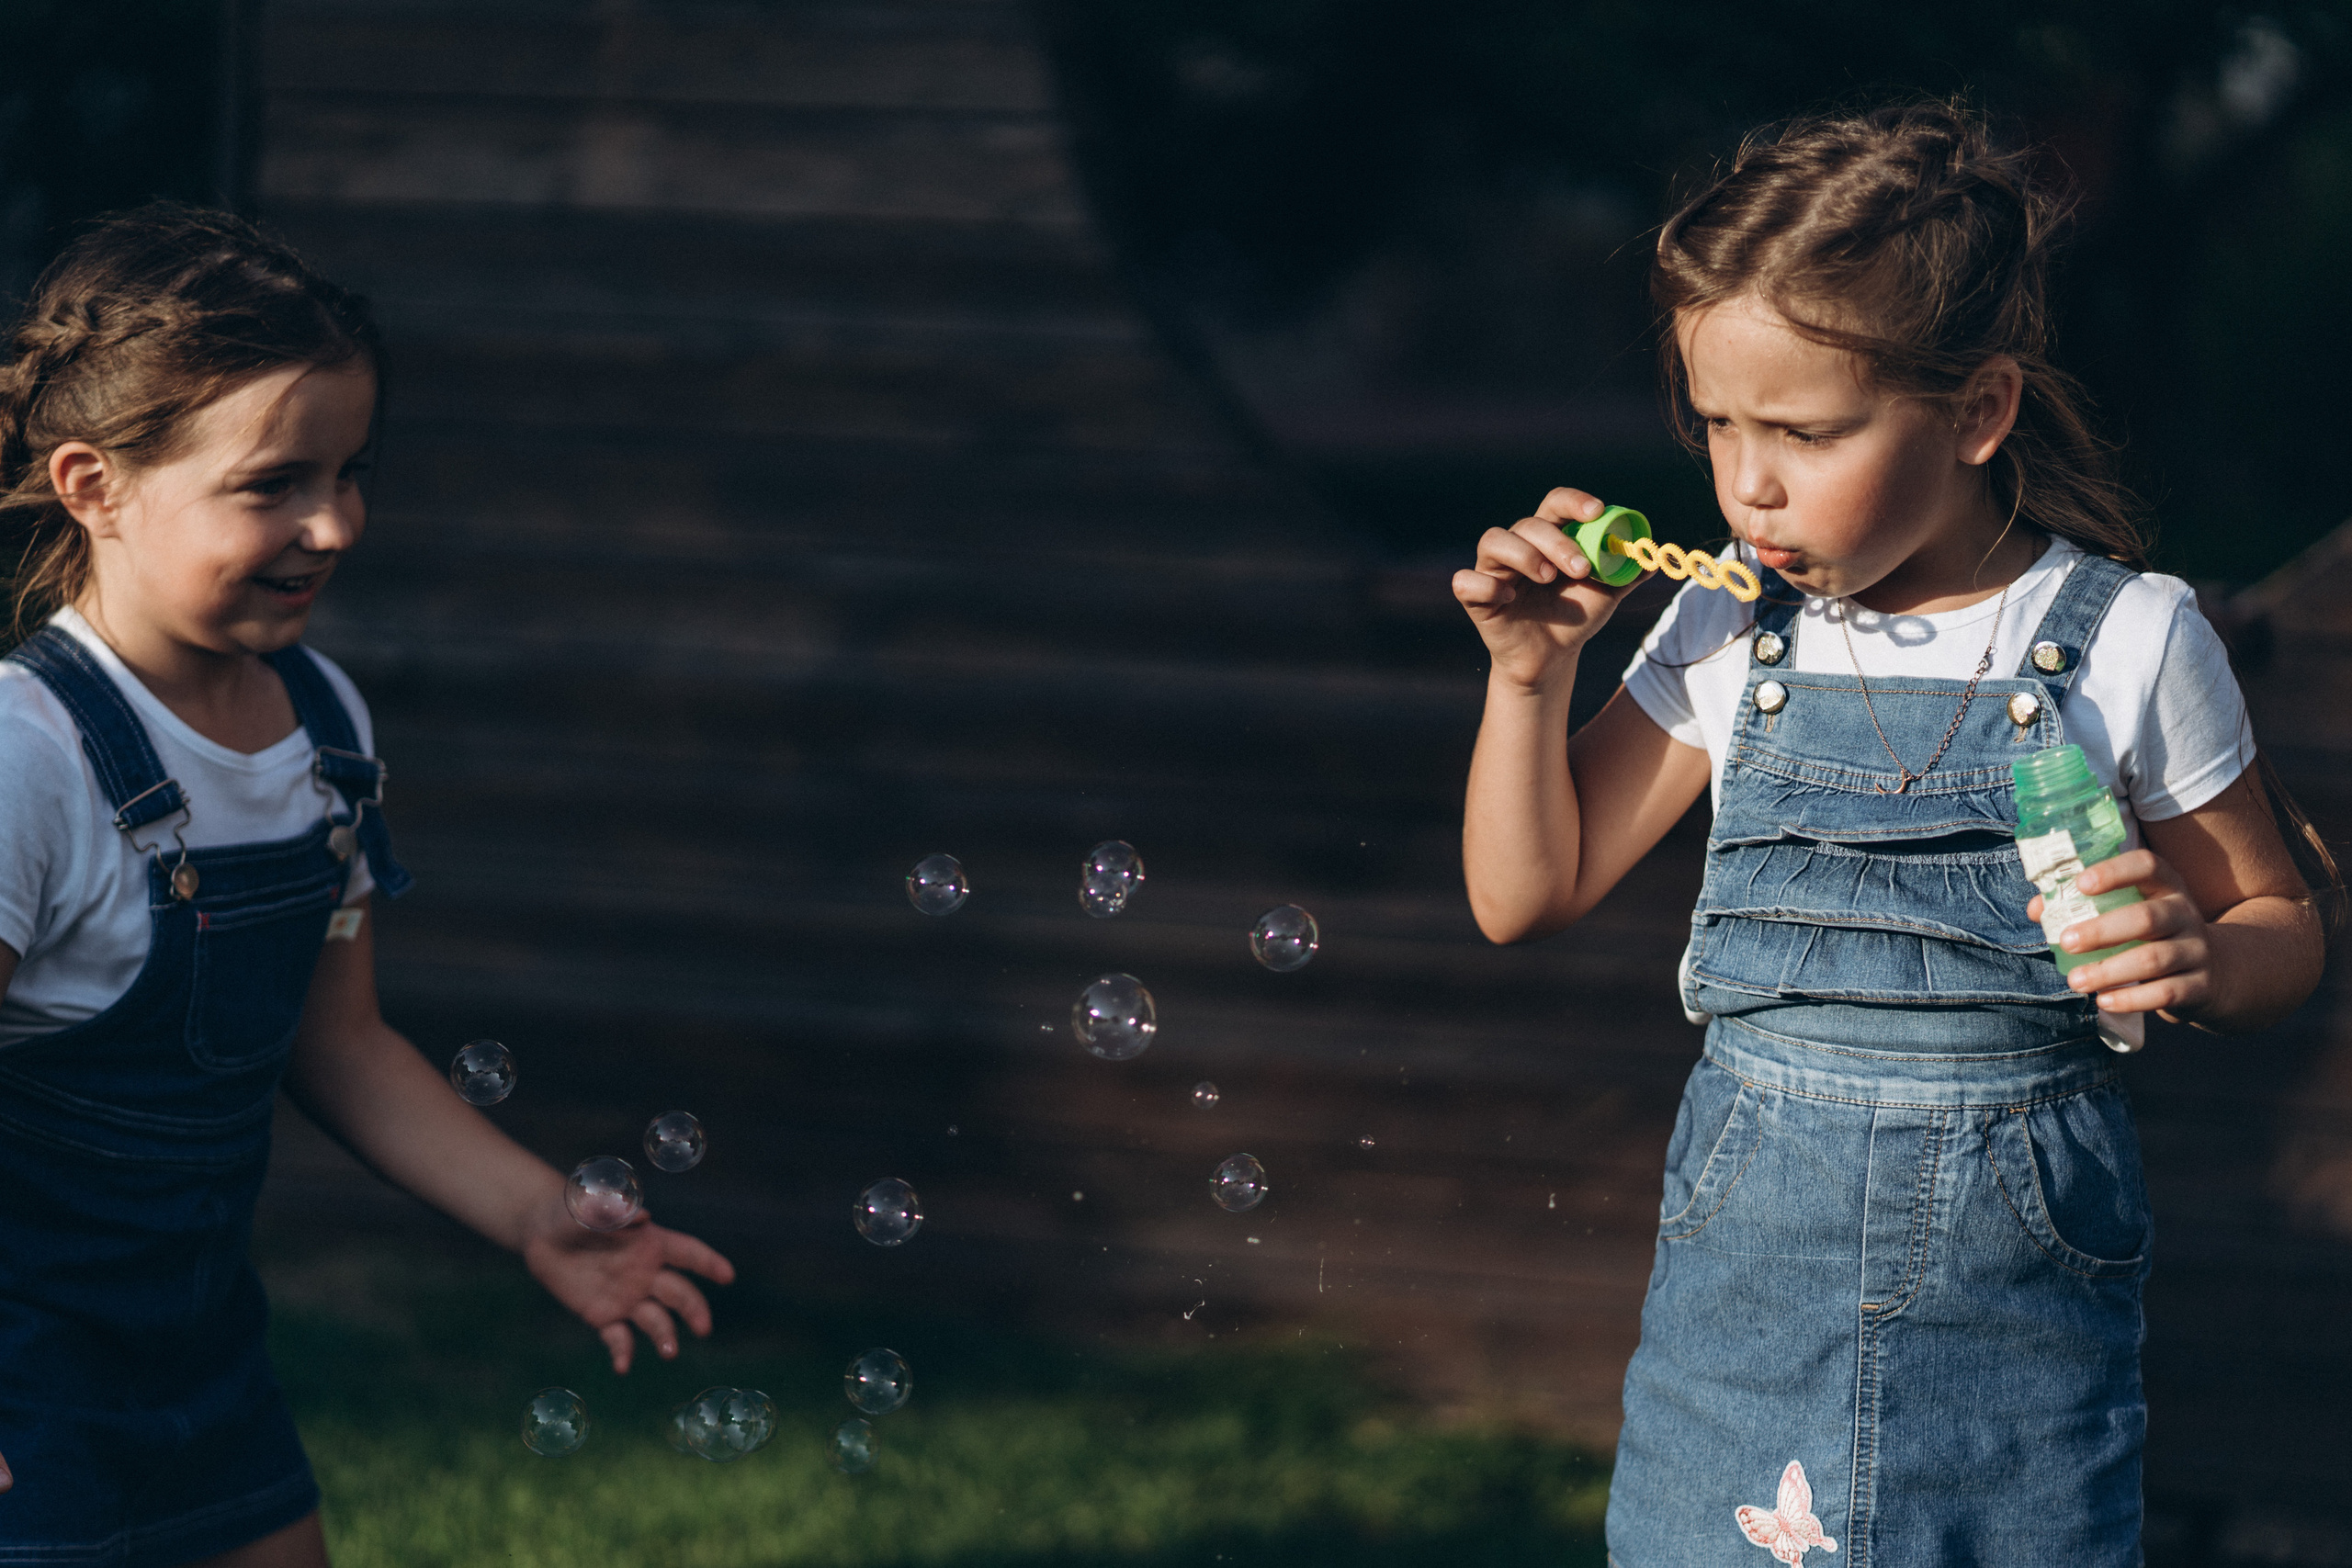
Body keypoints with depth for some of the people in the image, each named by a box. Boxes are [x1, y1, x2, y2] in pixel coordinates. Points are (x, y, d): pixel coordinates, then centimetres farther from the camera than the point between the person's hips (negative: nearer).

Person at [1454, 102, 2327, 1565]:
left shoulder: (2126, 639, -6)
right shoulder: (1732, 632, 2)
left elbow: (2281, 925, 4)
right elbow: (1528, 895, 10)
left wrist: (2197, 957, -19)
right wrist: (1531, 674, -4)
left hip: (2024, 1260, -2)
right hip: (1749, 1244, 2)